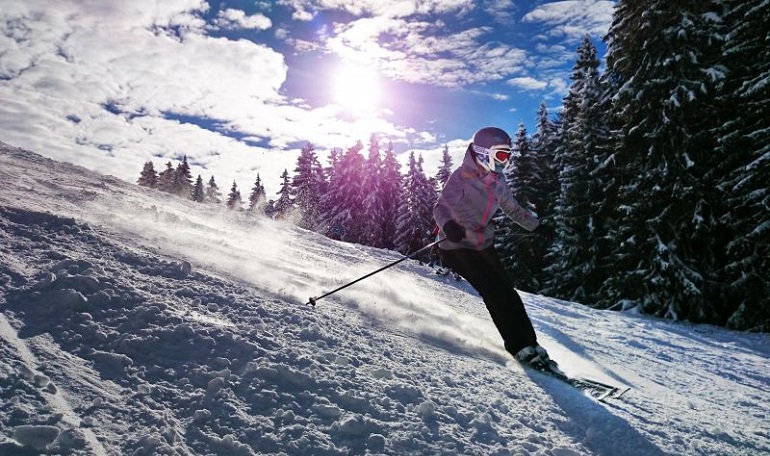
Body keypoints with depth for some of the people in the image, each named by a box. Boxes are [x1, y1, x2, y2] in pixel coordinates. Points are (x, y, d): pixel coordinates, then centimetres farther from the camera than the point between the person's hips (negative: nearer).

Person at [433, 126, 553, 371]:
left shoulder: (497, 180, 7)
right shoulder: (462, 177, -14)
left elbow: (512, 208, 22)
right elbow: (441, 206, -24)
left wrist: (538, 225, 20)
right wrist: (448, 224, -45)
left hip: (484, 245, 7)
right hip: (458, 247, -7)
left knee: (507, 292, 1)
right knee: (495, 293, -14)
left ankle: (529, 343, 10)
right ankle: (519, 347, -7)